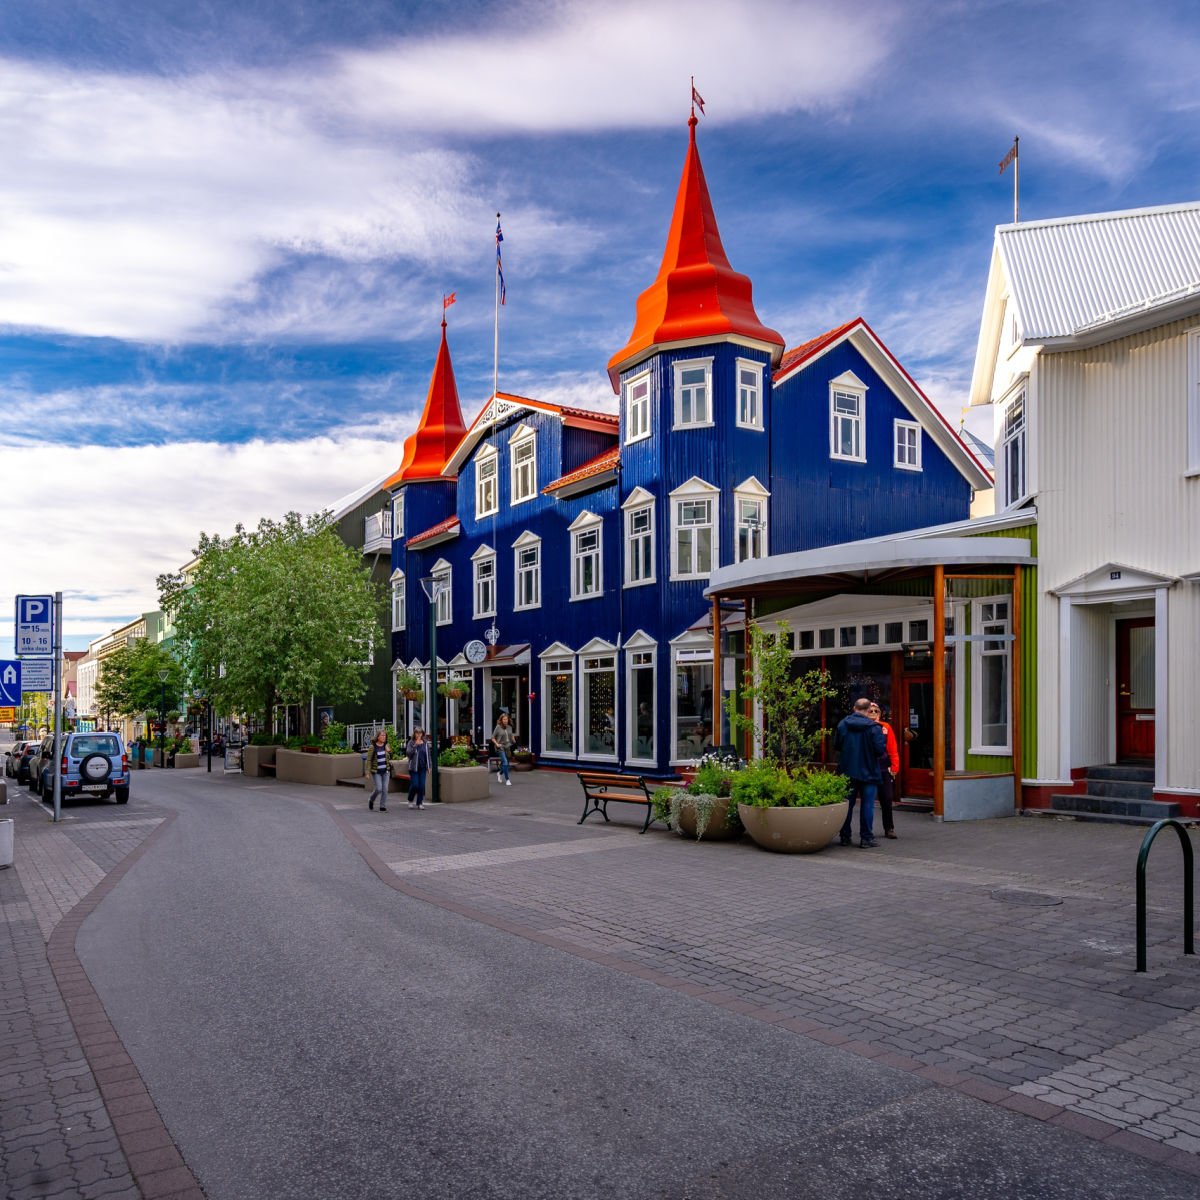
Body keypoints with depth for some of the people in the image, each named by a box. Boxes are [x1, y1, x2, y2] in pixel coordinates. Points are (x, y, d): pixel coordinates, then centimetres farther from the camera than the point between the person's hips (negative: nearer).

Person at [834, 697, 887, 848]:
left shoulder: (842, 724, -1)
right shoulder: (873, 727, -13)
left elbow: (836, 746, 6)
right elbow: (880, 750, -14)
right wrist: (883, 736, 1)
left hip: (847, 772, 3)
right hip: (868, 772, -3)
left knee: (847, 804, 11)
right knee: (867, 805, 4)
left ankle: (845, 837, 15)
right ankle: (866, 838, 5)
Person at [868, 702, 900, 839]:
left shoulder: (886, 727, 5)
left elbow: (893, 749, 3)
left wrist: (894, 767, -3)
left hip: (884, 768, 1)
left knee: (887, 799, 4)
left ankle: (889, 828, 15)